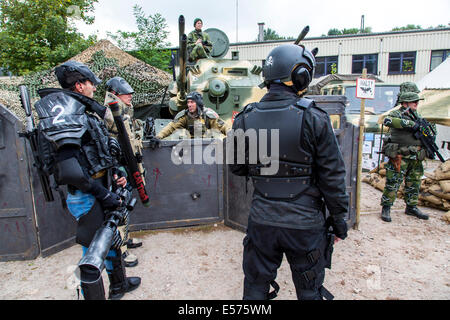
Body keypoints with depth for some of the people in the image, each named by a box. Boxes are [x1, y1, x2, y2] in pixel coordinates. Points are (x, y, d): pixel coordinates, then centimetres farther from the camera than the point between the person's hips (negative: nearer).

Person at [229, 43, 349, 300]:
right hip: (305, 223, -1)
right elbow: (332, 176, -8)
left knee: (256, 288, 21)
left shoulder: (245, 119, -4)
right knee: (309, 292, 22)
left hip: (262, 220, 2)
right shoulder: (314, 118, -13)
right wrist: (339, 219, 4)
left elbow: (237, 168, 6)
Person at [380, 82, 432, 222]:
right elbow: (388, 121, -33)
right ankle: (386, 208, 7)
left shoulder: (416, 116, 14)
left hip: (416, 158, 7)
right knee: (393, 183, -4)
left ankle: (412, 207, 30)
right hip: (399, 157, -7)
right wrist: (410, 124, -32)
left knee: (414, 184, 15)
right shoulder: (396, 114, -9)